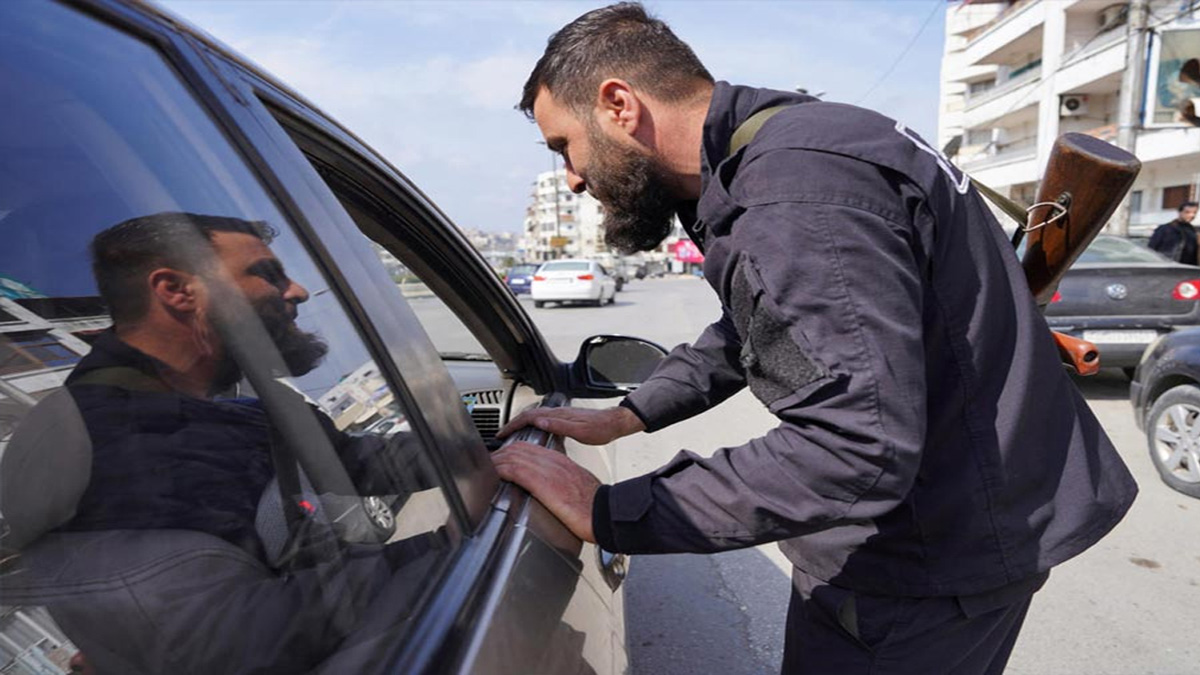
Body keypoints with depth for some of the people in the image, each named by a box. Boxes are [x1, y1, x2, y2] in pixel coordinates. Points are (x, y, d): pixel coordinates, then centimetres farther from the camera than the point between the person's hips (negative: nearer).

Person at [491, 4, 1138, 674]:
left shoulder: (797, 190, -28)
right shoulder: (763, 157, 6)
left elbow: (857, 448, -35)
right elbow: (748, 331, 19)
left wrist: (606, 512, -28)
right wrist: (625, 417, 10)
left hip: (938, 563, -9)